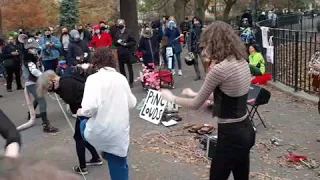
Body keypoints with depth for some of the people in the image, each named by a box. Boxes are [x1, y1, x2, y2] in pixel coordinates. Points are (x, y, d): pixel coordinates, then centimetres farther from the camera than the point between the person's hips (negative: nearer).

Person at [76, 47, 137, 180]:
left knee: (84, 124, 32)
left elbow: (90, 107, -24)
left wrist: (82, 112, -3)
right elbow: (132, 103, 13)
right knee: (119, 166, 18)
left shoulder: (94, 78, -12)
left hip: (100, 130, -3)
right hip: (120, 132, 3)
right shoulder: (121, 78, 4)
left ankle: (104, 152, 34)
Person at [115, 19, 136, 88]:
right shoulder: (117, 33, 7)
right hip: (120, 53, 5)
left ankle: (131, 82, 12)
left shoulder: (128, 32, -6)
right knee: (121, 68, 9)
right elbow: (115, 43, 15)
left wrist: (126, 44, -17)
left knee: (130, 68, 3)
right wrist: (117, 42, -7)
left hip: (128, 53, -4)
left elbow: (134, 42, -7)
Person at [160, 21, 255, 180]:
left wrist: (171, 98, 4)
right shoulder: (242, 62, 3)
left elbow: (196, 105, -13)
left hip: (230, 135, -8)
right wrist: (195, 94, 22)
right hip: (245, 130, 9)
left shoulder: (220, 69, -23)